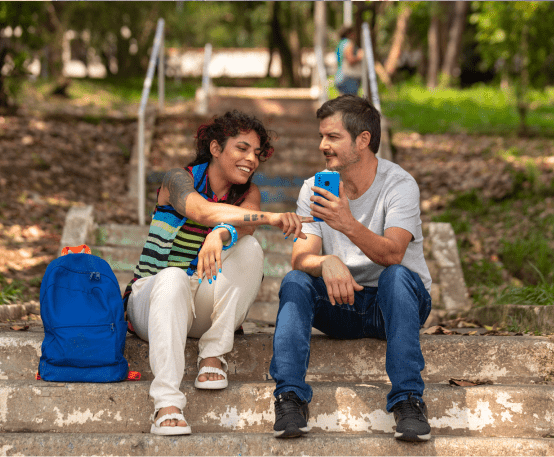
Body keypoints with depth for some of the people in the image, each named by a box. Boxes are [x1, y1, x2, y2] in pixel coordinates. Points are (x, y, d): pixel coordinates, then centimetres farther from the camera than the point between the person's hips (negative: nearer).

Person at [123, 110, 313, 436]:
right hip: (152, 296, -3)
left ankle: (213, 356, -22)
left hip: (206, 309, 3)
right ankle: (167, 404, -52)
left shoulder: (248, 194, 5)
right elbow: (204, 211, -31)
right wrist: (271, 218, -45)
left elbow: (244, 225, -20)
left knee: (249, 248, -24)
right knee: (174, 277, -39)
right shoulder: (180, 180, -7)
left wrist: (219, 236, -46)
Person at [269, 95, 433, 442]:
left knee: (397, 275, -34)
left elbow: (393, 254, -28)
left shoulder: (399, 185, -13)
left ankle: (408, 399, -35)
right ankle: (291, 396, -28)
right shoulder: (315, 189, 0)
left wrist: (349, 225, -46)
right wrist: (327, 263, -36)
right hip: (341, 305, 3)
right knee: (295, 281, -23)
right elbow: (301, 258, -12)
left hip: (396, 303, -3)